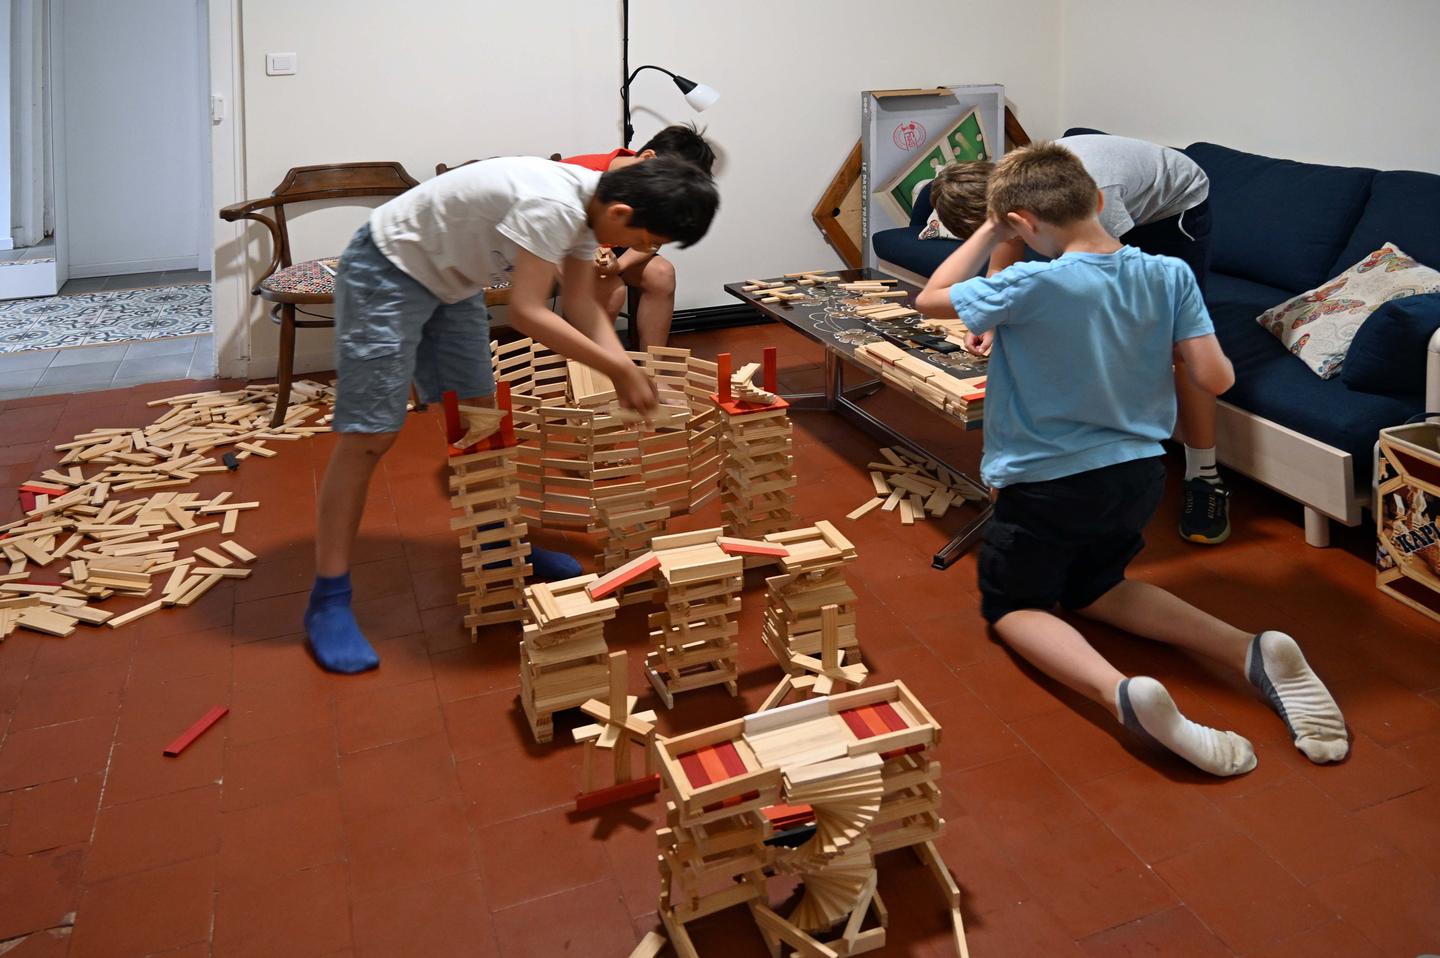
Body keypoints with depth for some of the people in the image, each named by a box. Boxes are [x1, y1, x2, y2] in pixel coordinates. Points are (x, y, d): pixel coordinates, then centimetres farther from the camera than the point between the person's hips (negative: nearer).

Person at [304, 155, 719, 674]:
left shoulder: (588, 203, -4)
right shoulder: (552, 205, -33)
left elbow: (583, 305, 1)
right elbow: (527, 313, -34)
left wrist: (628, 375, -10)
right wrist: (618, 368, -28)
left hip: (449, 279, 9)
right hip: (386, 271, -9)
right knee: (369, 434, -11)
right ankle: (328, 601, -4)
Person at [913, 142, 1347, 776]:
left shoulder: (1032, 286, -22)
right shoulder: (1170, 276, -7)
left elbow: (931, 299, -8)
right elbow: (1216, 379, -7)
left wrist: (989, 231, 1)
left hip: (1045, 486, -6)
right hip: (1138, 478, 6)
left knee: (1013, 605, 15)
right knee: (1095, 588, 28)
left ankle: (1121, 692, -17)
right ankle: (1253, 652, 5)